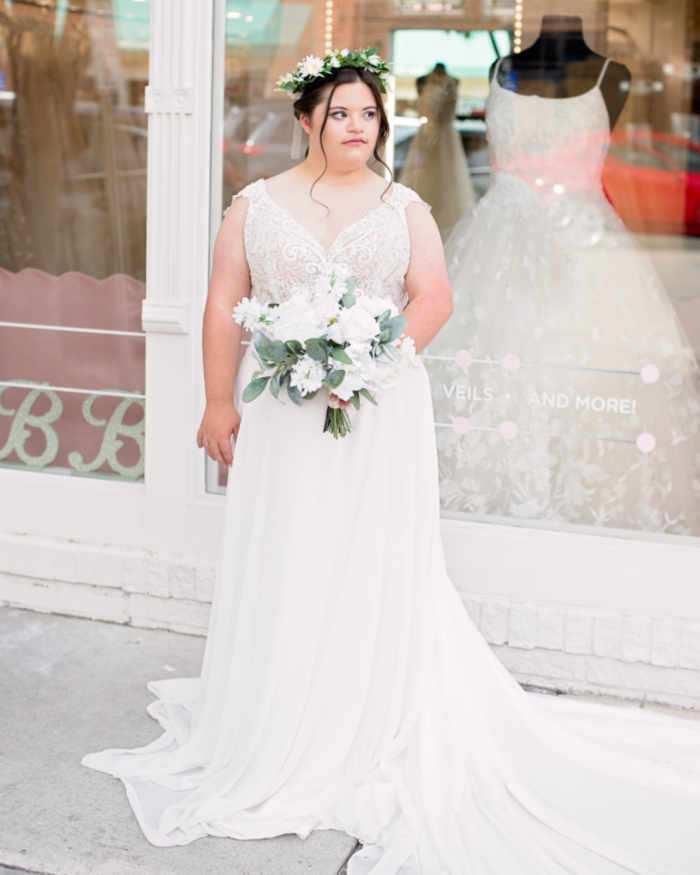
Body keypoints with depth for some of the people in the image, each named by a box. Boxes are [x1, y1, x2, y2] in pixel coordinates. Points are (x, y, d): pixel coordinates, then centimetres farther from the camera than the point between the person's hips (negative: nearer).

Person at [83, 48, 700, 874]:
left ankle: (371, 743, 15)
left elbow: (433, 297, -4)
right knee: (280, 563, 4)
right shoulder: (256, 204, 6)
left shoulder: (404, 208, 7)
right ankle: (274, 737, 19)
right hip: (281, 415, 0)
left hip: (381, 411, 0)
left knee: (374, 563, 2)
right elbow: (224, 306, 3)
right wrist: (219, 401, -4)